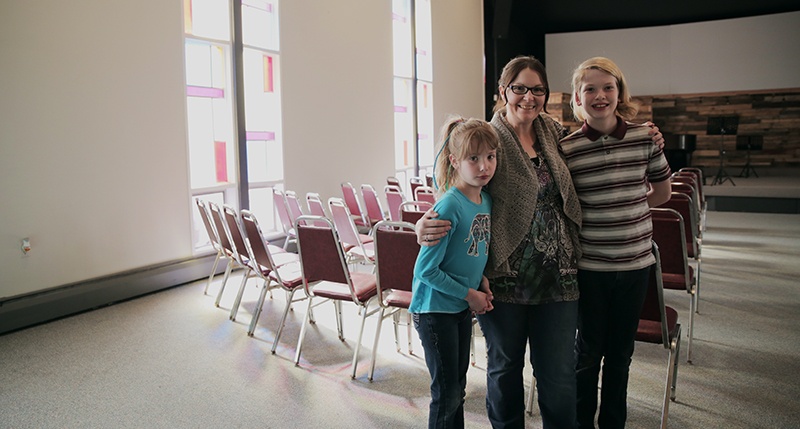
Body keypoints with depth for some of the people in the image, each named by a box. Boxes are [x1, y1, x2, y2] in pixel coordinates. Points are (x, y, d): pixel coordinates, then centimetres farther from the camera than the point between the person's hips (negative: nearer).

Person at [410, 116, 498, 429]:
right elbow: (426, 269, -22)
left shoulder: (486, 200, 0)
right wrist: (469, 294, -15)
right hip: (435, 308, -7)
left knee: (458, 387, 20)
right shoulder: (449, 206, -23)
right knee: (447, 394, 4)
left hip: (464, 308, 7)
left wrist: (482, 282, -2)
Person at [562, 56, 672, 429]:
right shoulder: (566, 149, -8)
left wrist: (619, 212, 5)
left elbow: (662, 192, 10)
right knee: (588, 350, 11)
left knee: (621, 350, 16)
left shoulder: (645, 137, -2)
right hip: (589, 266, -2)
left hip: (635, 262, 3)